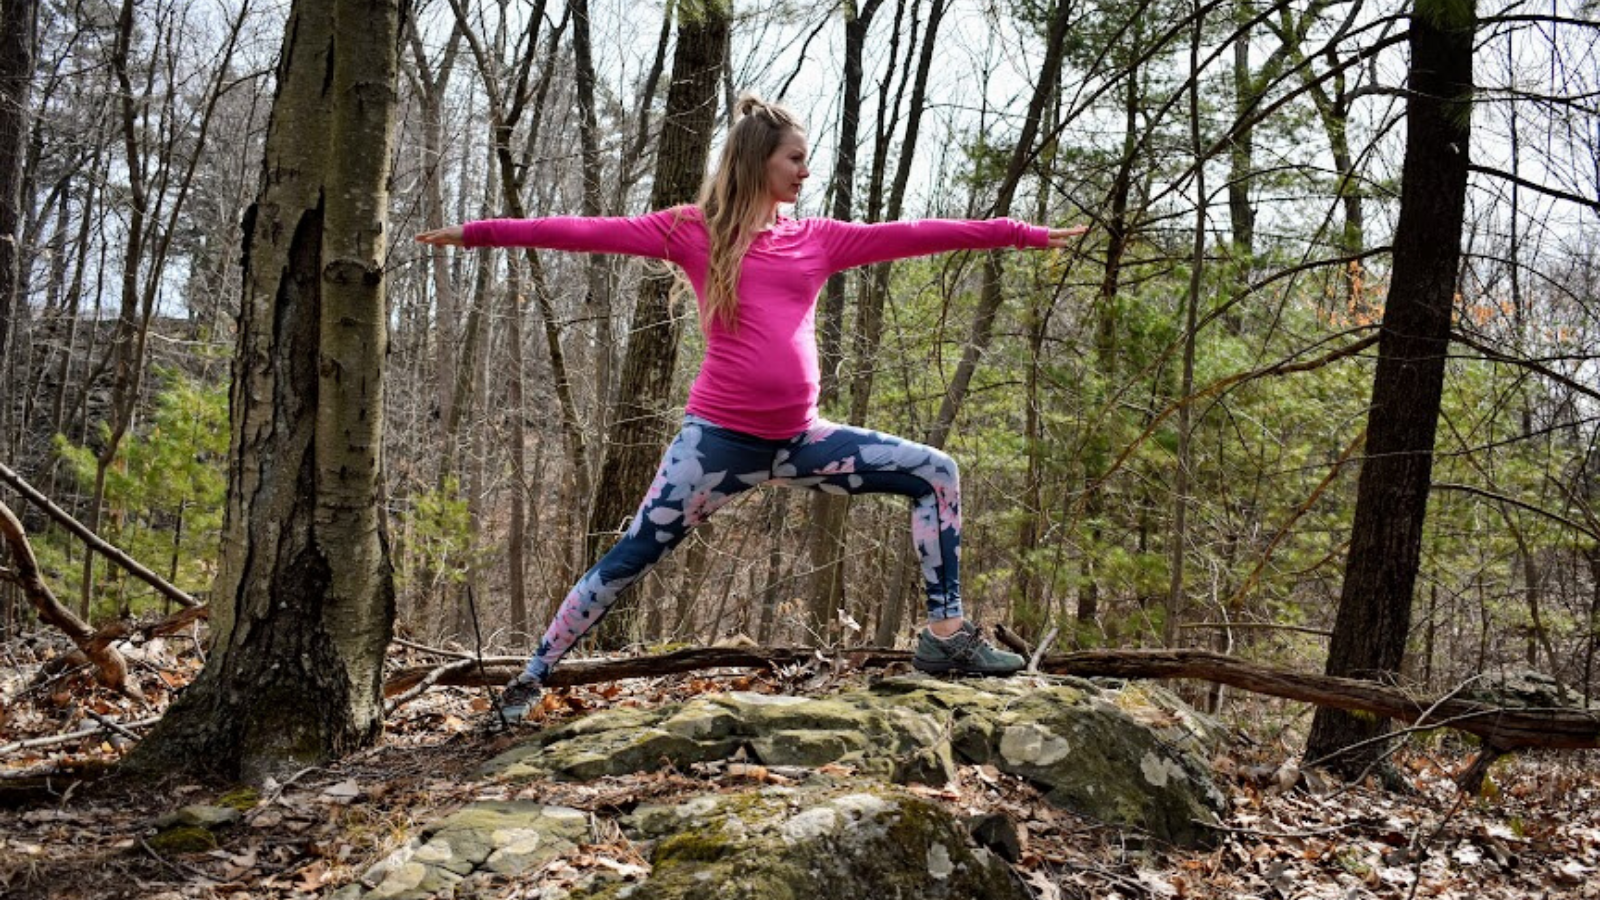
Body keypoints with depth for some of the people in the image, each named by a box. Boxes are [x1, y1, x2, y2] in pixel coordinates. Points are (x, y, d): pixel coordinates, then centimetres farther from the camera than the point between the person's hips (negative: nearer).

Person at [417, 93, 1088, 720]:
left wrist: (1022, 233, 9)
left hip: (800, 438, 5)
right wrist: (479, 231, -5)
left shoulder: (818, 239, 10)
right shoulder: (693, 231, 1)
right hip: (719, 437, -4)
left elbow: (915, 234, 9)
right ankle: (530, 680, 10)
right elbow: (592, 232, -2)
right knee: (628, 561, -4)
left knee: (935, 473, 0)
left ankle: (947, 635, 5)